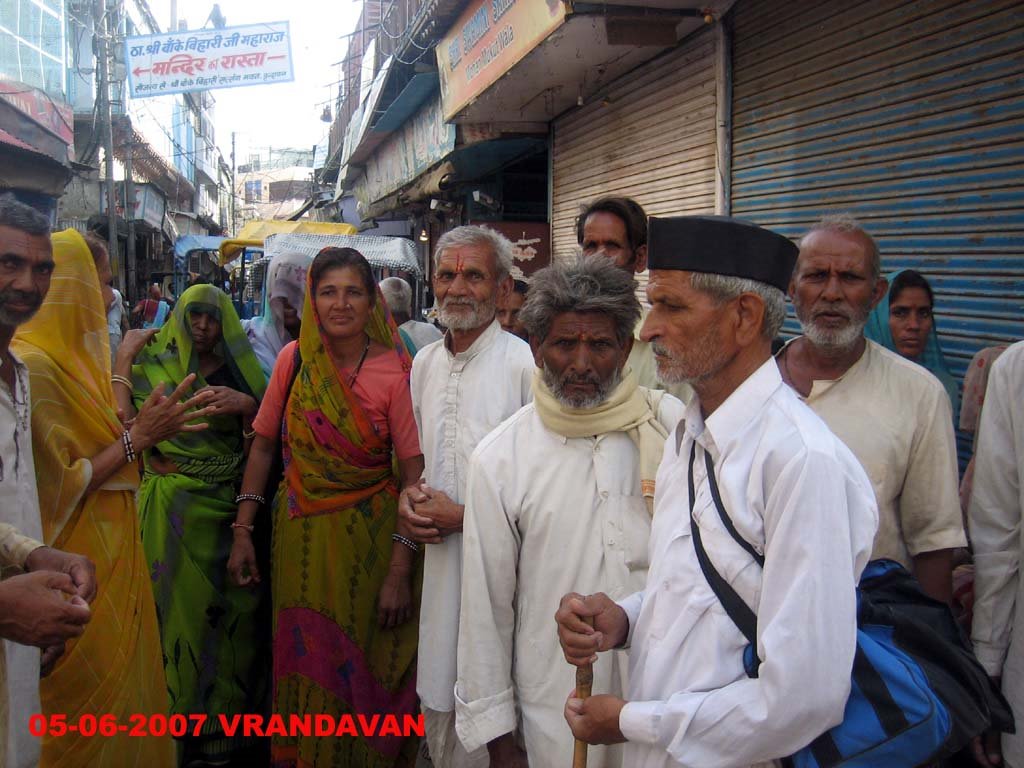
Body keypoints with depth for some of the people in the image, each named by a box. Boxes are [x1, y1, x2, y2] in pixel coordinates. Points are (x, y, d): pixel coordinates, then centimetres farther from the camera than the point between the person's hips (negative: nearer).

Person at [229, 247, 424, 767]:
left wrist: (400, 570, -18)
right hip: (299, 534, 3)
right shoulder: (294, 358, -3)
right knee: (303, 669, 14)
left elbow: (414, 471, -14)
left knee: (360, 668, 9)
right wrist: (242, 531, 2)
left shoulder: (393, 371, -12)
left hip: (368, 539, -3)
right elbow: (263, 446, 6)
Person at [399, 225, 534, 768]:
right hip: (438, 563, 6)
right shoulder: (423, 363, 9)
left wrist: (466, 515, -14)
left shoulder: (525, 364, -13)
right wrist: (409, 496, 1)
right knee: (440, 708, 18)